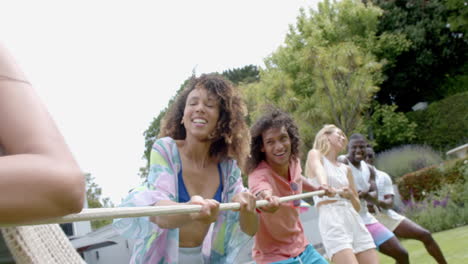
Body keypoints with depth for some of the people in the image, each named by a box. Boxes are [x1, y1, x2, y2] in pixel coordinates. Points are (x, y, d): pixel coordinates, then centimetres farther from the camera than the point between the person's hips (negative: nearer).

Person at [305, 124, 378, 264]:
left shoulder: (346, 169, 22)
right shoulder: (315, 154, 7)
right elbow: (318, 169, -20)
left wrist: (351, 195, -1)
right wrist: (324, 185, -43)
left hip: (354, 219, 6)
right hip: (331, 220, -6)